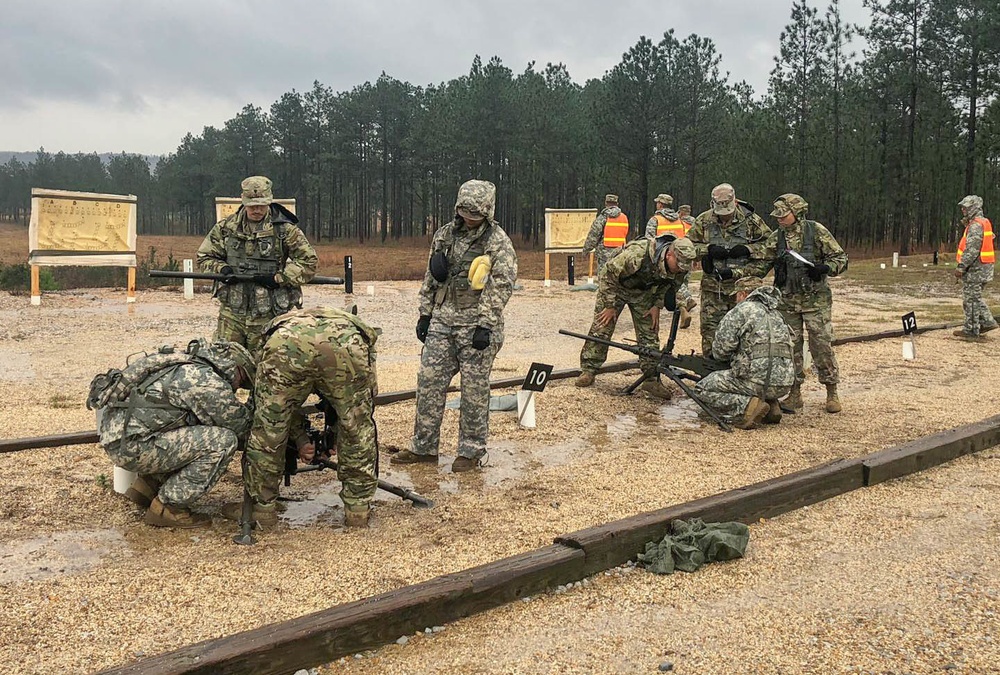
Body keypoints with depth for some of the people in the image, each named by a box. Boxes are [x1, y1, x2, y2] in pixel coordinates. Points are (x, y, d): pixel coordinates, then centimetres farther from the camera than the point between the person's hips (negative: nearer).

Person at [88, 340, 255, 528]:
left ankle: (147, 486, 19)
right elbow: (239, 424, -4)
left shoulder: (184, 366, 16)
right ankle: (168, 508, -4)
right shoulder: (207, 381, -12)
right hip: (131, 446, -10)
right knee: (223, 442, -12)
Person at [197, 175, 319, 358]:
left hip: (267, 316, -3)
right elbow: (204, 256, 15)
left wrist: (278, 278, -12)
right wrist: (222, 269, -6)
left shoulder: (284, 229, -2)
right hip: (231, 312, 3)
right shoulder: (226, 227, 8)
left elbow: (309, 261, -4)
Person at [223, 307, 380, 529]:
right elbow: (369, 394, 45)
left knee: (267, 428, 21)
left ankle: (262, 507, 33)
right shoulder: (355, 326, 45)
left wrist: (301, 440, 46)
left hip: (287, 341, 0)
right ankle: (358, 509, 30)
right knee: (359, 431, 22)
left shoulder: (282, 323, 46)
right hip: (348, 343, 0)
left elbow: (280, 405, 42)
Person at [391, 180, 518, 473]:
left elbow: (500, 287, -13)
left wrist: (485, 326, -18)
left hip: (476, 324, -5)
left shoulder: (498, 241, -7)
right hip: (442, 320, 6)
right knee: (429, 381, 5)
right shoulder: (444, 234, 10)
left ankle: (471, 451, 15)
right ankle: (423, 447, 16)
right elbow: (430, 279, 16)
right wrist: (425, 314, 12)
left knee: (474, 389, 2)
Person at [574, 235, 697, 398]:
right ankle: (588, 371, 6)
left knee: (650, 334, 0)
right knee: (601, 329, -6)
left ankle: (652, 379, 6)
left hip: (644, 293, 4)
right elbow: (609, 274, -29)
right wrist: (611, 306, -22)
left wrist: (657, 306, -10)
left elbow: (670, 285, 0)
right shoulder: (638, 255, -42)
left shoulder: (681, 266, -24)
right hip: (615, 286, -4)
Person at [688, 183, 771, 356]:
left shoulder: (750, 220, -3)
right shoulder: (703, 220, 0)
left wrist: (748, 249, -13)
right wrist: (708, 249, -13)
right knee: (710, 330, 2)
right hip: (712, 286, 1)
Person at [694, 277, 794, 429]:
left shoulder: (742, 310, -1)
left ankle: (746, 407, -14)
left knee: (703, 388, 5)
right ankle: (771, 405, 15)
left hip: (759, 381, -8)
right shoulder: (775, 313, 22)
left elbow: (722, 347, -8)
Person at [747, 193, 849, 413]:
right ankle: (794, 394, 16)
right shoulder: (776, 238, 6)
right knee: (790, 347, 6)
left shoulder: (817, 231, -5)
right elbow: (760, 265, 9)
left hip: (815, 300, -4)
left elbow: (840, 258, -3)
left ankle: (832, 393, 10)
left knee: (822, 345, -2)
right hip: (787, 302, 4)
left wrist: (824, 268, -23)